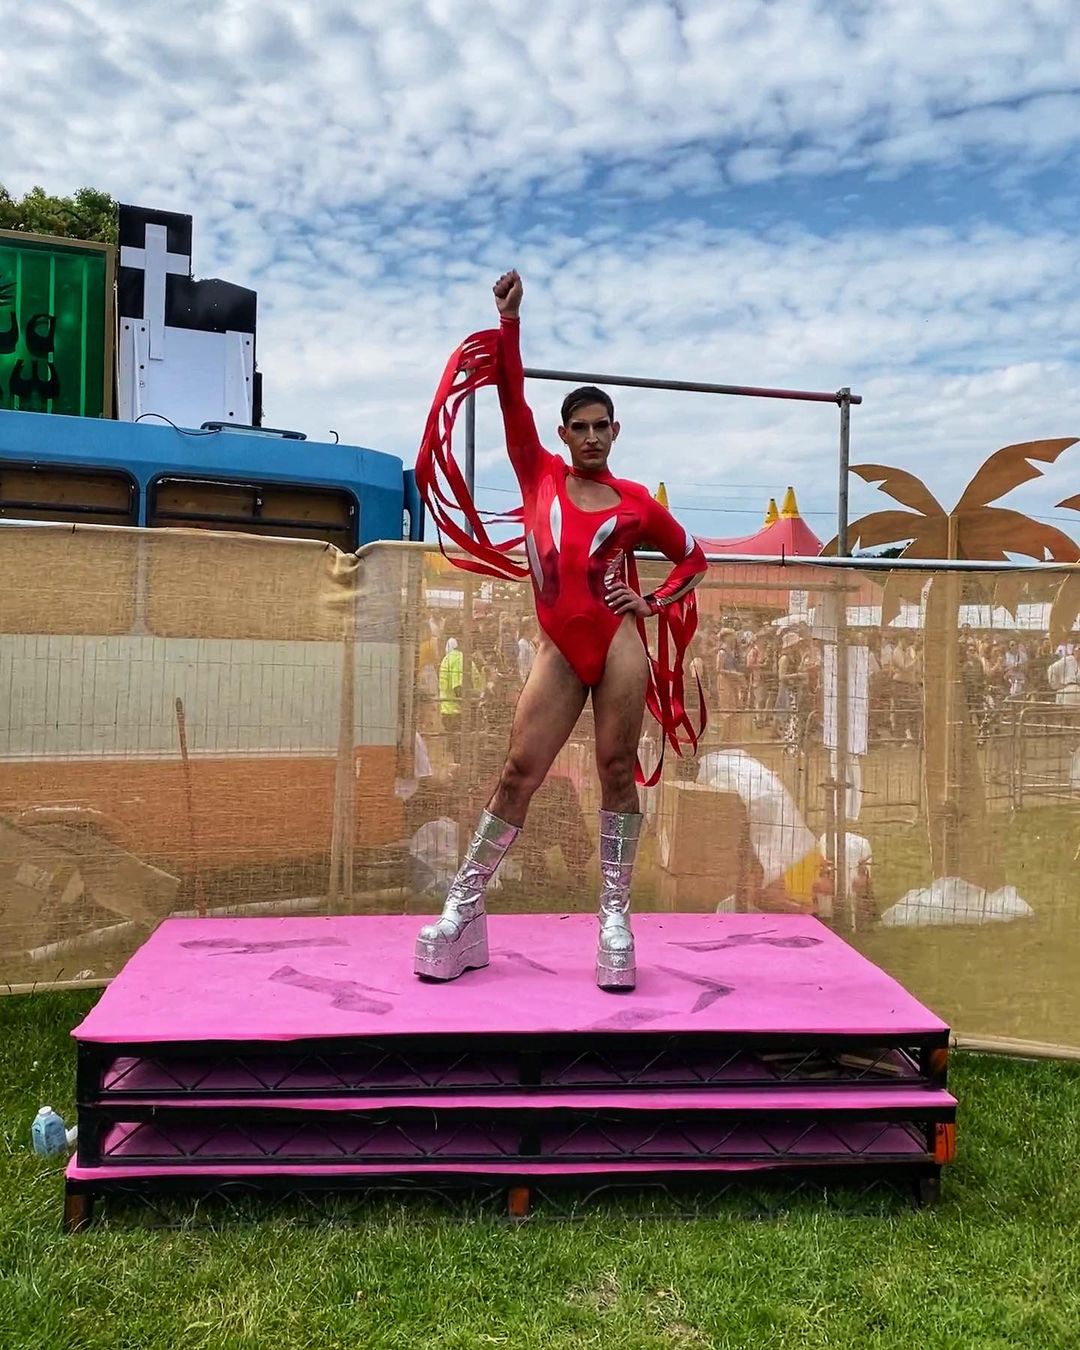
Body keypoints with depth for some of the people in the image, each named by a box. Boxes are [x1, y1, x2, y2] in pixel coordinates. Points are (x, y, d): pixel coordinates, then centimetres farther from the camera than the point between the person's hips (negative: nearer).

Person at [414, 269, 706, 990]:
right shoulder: (540, 475, 10)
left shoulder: (636, 501, 8)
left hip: (619, 643, 0)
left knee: (618, 771, 0)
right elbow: (514, 400, 2)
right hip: (560, 649, 1)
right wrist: (509, 321, -5)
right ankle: (463, 910, 7)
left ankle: (616, 918, 10)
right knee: (519, 772, -1)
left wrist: (655, 603, 4)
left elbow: (694, 558, 19)